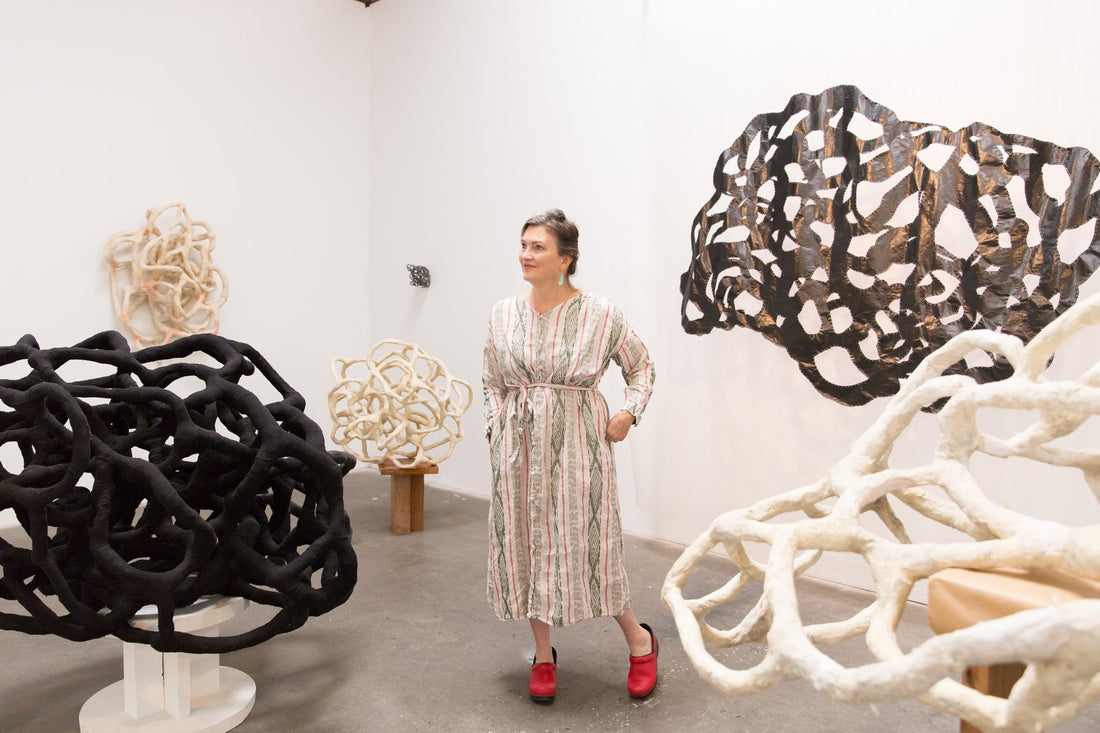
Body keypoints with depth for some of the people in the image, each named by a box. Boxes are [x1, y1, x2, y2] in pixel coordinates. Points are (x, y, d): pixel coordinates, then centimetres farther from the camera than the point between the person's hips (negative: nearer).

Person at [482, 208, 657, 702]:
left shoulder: (599, 314, -6)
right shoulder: (503, 315, 3)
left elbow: (640, 367, 8)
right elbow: (492, 383, 12)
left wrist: (629, 411, -4)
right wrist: (498, 433, 2)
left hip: (577, 445, -3)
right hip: (518, 448, 4)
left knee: (586, 544, 2)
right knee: (526, 545, 9)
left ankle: (639, 640, 27)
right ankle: (543, 655, 28)